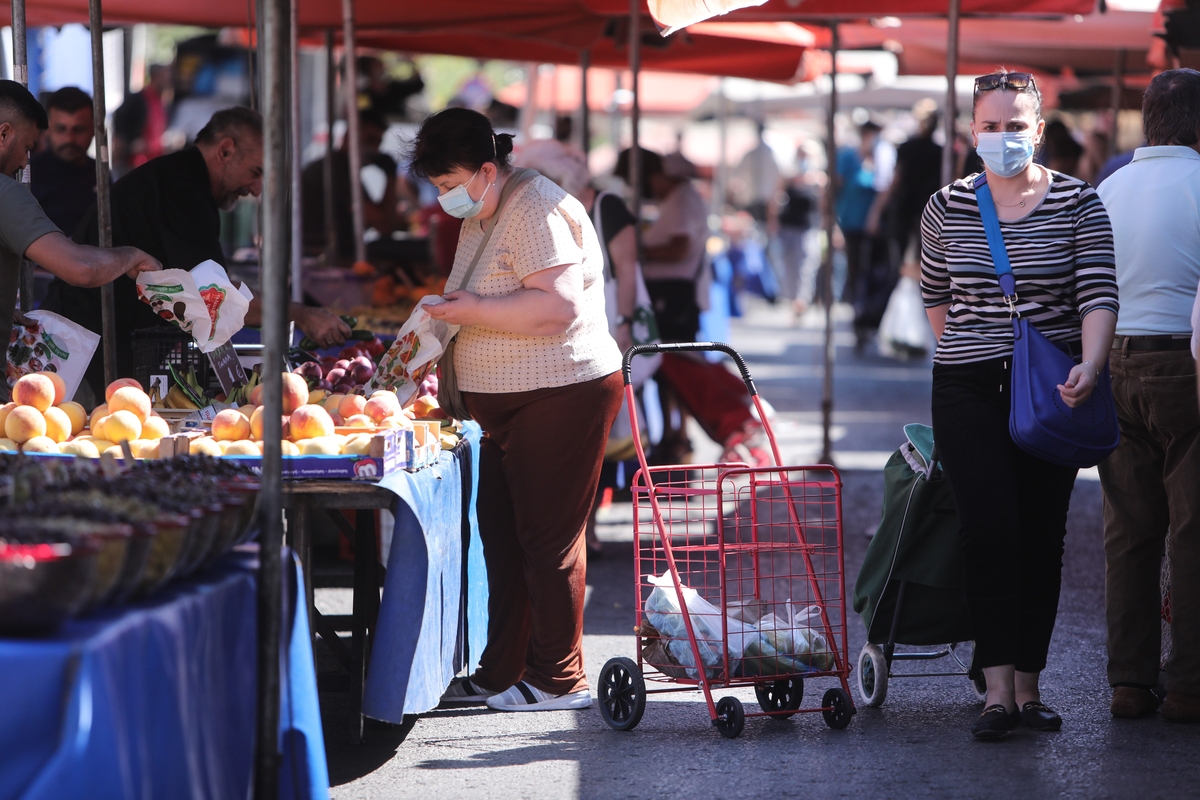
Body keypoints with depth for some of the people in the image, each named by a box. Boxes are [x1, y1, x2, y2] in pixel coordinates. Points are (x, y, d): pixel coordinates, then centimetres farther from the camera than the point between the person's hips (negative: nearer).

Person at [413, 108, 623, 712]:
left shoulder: (537, 211, -16)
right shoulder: (480, 216, 16)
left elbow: (559, 305, -27)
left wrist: (474, 310, -21)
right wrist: (441, 316, 12)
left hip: (562, 394, -10)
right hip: (507, 404, 10)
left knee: (548, 538, -6)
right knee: (501, 535, 12)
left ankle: (558, 680, 1)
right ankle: (500, 674, 19)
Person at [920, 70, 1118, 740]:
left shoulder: (1078, 204, -2)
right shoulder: (947, 208, 2)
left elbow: (1099, 296, -11)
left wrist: (1090, 365, -27)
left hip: (1053, 390, 0)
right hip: (971, 391, 0)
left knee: (1042, 536, 2)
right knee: (991, 530, -12)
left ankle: (1029, 686, 11)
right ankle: (999, 690, -14)